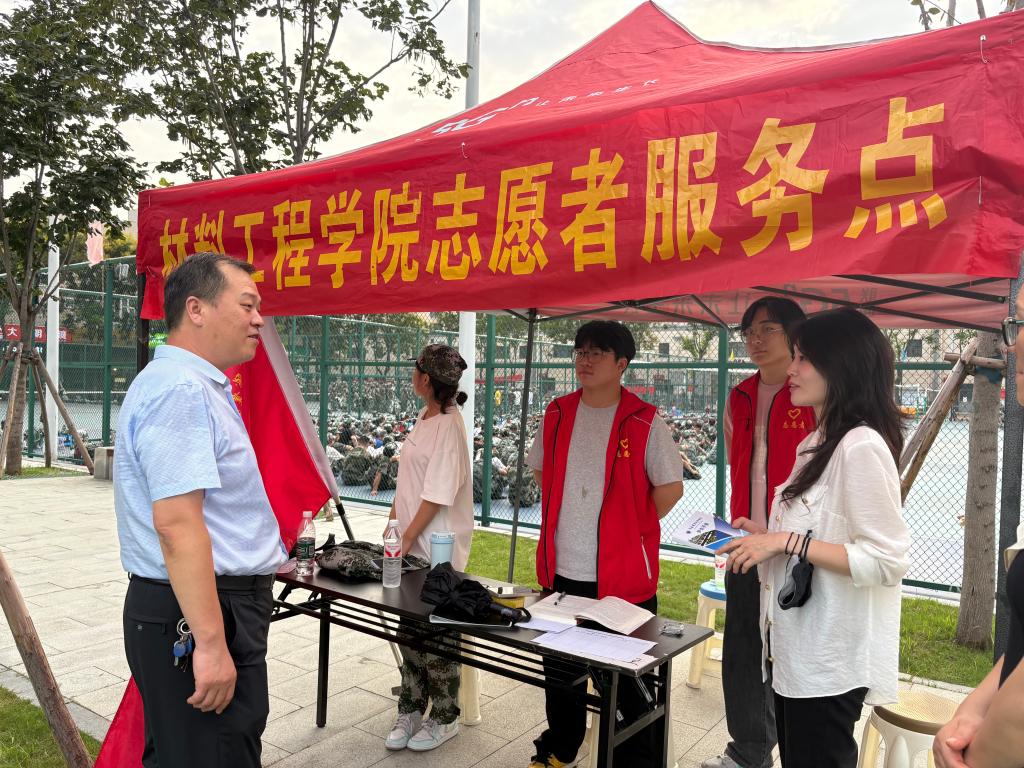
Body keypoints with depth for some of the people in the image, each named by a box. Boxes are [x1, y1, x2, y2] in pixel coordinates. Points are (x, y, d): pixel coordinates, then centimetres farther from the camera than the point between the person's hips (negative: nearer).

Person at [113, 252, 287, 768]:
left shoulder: (197, 386, 14)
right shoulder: (180, 390, -20)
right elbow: (177, 523, -28)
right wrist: (210, 643, -27)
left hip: (220, 606, 11)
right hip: (196, 611, -11)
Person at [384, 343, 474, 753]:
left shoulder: (448, 427, -19)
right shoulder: (423, 418, 8)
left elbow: (437, 496, -21)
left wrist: (406, 539, -19)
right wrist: (394, 526, 13)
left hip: (437, 551, -8)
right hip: (410, 546, 8)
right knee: (409, 630, 16)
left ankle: (444, 717, 24)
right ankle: (411, 708, 31)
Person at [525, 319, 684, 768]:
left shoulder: (644, 422, -11)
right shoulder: (557, 415, 3)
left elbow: (671, 487, -5)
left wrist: (630, 527, 0)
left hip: (623, 575, -5)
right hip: (561, 570, 5)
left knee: (627, 677, 9)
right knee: (560, 668, 21)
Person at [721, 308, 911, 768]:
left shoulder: (861, 447, -19)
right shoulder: (816, 444, 10)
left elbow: (887, 561, -23)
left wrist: (786, 541, -23)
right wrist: (765, 537, 6)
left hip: (829, 663, -9)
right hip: (794, 650, 9)